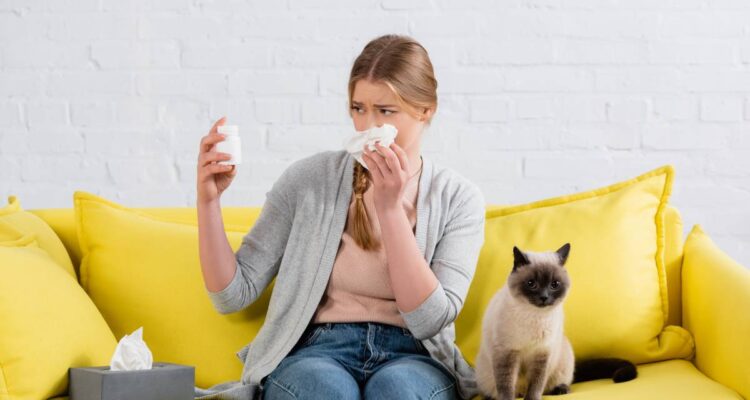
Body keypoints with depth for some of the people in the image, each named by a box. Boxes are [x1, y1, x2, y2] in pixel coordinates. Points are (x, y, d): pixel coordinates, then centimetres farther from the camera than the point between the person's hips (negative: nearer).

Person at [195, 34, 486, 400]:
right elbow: (232, 294, 2)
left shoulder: (459, 199, 3)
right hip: (315, 355, 0)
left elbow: (430, 320, -9)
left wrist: (390, 208, -15)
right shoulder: (309, 179, 3)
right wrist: (208, 200, -12)